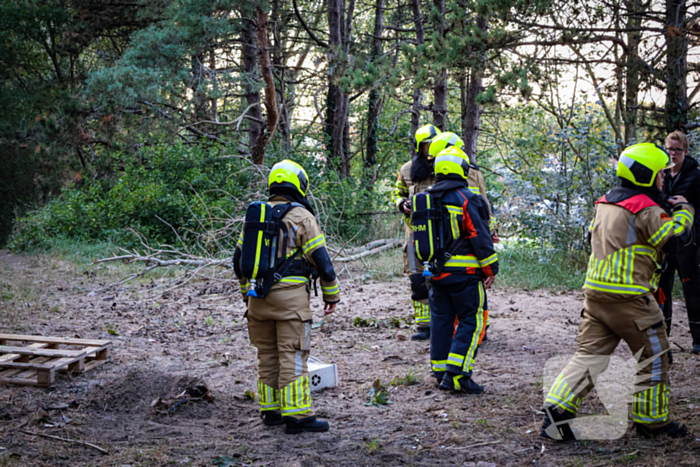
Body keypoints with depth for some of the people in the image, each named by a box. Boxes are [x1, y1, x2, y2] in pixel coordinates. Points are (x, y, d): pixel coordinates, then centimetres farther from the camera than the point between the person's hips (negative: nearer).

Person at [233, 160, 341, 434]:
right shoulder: (301, 216, -4)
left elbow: (239, 260, 18)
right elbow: (321, 259, -6)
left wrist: (247, 294, 28)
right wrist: (331, 294, 4)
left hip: (259, 296, 6)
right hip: (290, 295, -6)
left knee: (267, 354, 13)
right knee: (293, 355, -4)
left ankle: (271, 410, 19)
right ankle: (296, 415, -5)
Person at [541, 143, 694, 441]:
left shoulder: (605, 204, 15)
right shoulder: (644, 208, -11)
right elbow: (675, 238, -15)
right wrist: (684, 211, 3)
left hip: (595, 292, 8)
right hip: (629, 297, -7)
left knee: (590, 354, 7)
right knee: (653, 357, 9)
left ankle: (558, 407, -6)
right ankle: (651, 421, 18)